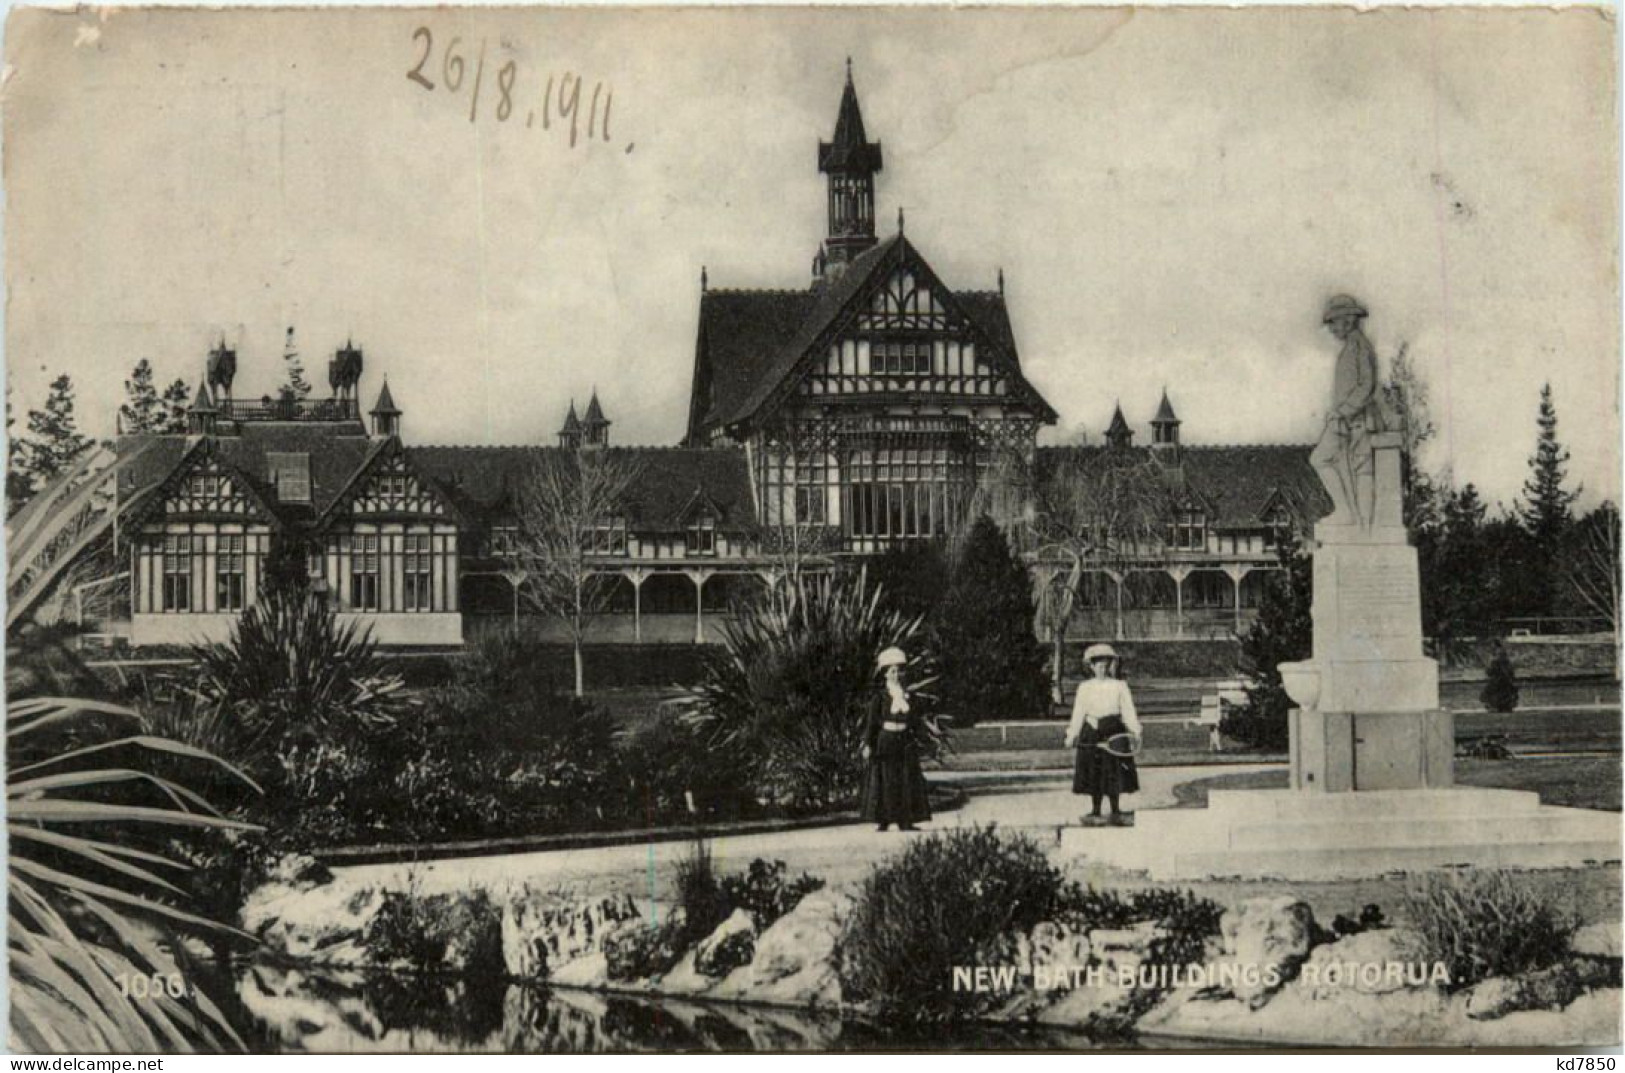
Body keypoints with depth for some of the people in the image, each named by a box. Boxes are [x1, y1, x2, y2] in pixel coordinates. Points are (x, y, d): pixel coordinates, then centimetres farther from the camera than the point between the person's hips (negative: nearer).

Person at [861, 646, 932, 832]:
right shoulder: (880, 697, -4)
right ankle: (881, 820, 3)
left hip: (906, 742, 4)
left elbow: (916, 721, 15)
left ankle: (905, 820, 7)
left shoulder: (908, 696, 8)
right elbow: (872, 722, -5)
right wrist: (867, 745, -12)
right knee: (884, 781, -3)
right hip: (885, 742, -4)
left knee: (908, 781, 2)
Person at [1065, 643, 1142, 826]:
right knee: (1093, 775, 3)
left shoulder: (1119, 686, 3)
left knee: (1113, 774, -1)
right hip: (1091, 734, 2)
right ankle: (1095, 812, 10)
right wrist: (1072, 735, 4)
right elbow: (1078, 713, 9)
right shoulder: (1085, 688, 7)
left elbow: (1128, 711, 2)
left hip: (1113, 733, -1)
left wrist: (1135, 731, -8)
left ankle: (1115, 813, 7)